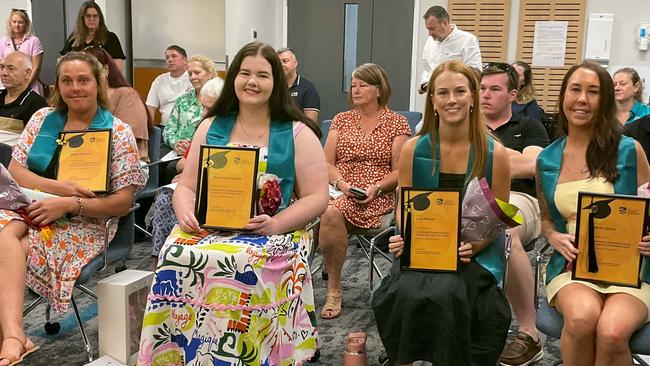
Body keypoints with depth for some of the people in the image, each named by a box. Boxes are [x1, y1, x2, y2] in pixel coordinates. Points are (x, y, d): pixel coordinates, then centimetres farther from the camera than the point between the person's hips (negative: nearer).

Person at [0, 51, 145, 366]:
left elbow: (123, 202, -4)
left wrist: (68, 204, -18)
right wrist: (60, 187, -12)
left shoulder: (119, 133, 1)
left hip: (83, 225, -3)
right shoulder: (42, 119, 14)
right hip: (28, 210, 4)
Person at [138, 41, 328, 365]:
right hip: (208, 228, 3)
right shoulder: (211, 128, 14)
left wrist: (276, 224, -17)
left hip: (274, 234, -3)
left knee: (243, 268, -35)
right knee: (176, 258, -29)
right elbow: (186, 186, 14)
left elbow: (316, 198, 0)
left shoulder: (298, 134, 4)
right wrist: (186, 214, -10)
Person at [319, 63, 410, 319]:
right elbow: (327, 163, 11)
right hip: (339, 191, 3)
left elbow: (400, 171, 3)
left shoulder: (396, 122, 9)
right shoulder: (341, 120, 18)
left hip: (377, 197, -3)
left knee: (332, 212, -34)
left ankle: (334, 290, -20)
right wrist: (341, 183, -9)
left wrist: (376, 188, -14)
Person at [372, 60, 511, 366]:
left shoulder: (494, 153, -1)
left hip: (474, 254, -1)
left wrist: (474, 246, -15)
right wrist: (406, 238, -12)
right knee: (407, 292, -29)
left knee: (444, 294, -31)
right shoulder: (413, 149, 3)